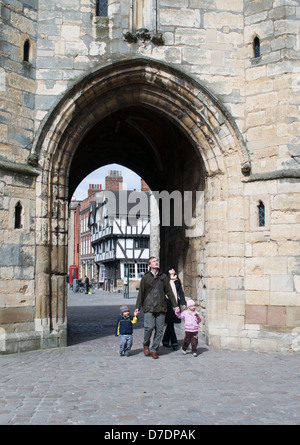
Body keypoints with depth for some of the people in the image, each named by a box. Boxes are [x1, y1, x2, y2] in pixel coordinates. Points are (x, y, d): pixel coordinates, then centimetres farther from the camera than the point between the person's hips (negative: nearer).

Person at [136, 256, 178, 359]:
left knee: (159, 330, 0)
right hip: (148, 307, -2)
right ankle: (146, 345, 13)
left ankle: (154, 350, 13)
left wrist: (175, 305, 10)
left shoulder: (163, 277, 11)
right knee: (149, 327, -14)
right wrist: (138, 307, 6)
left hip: (161, 307, 2)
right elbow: (141, 293, 8)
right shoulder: (145, 277, 6)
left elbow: (169, 292, 14)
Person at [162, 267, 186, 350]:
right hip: (168, 304, -5)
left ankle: (165, 341, 20)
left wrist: (183, 303, 5)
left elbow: (181, 292, 12)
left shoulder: (177, 281, 13)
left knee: (169, 323, 10)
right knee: (170, 323, -7)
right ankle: (174, 343, -5)